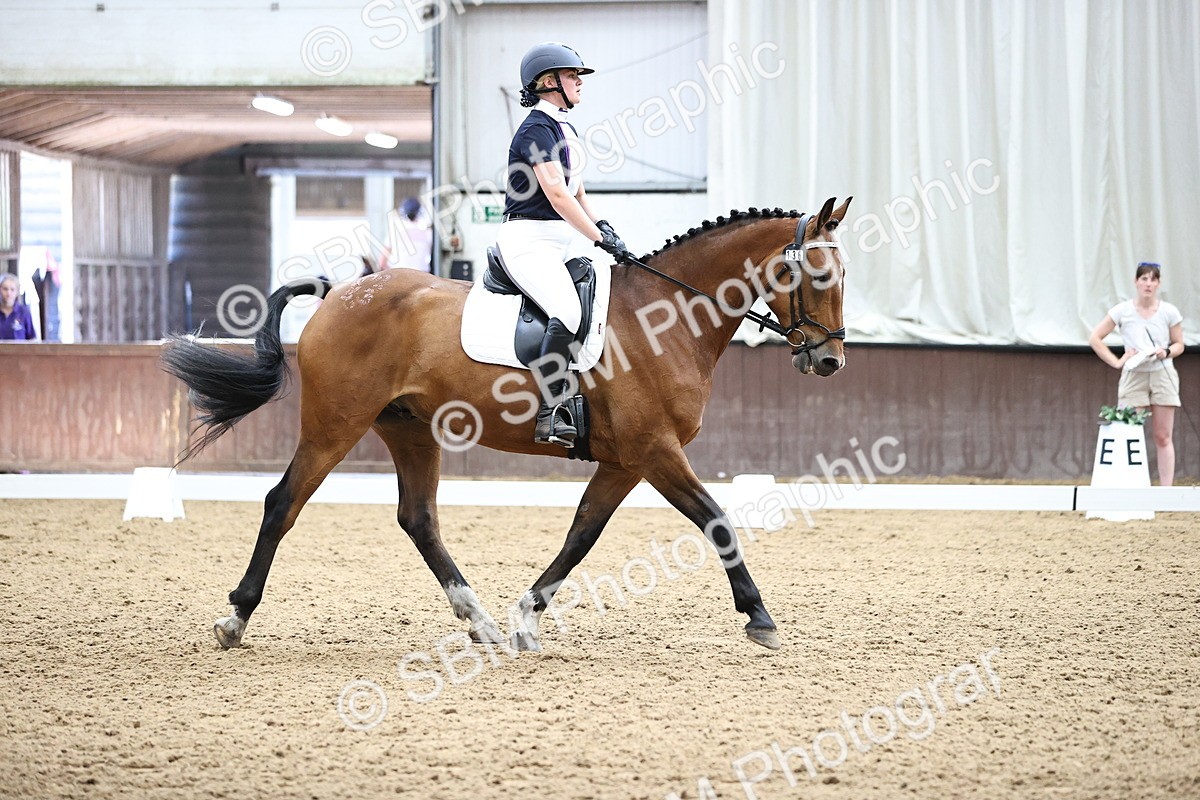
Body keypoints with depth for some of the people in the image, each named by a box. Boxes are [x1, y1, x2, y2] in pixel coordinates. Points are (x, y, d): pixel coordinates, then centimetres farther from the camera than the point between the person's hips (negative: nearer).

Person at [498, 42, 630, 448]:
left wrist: (603, 227, 5)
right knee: (568, 310, -30)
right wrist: (600, 237, -17)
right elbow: (556, 194, -19)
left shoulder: (565, 129, 19)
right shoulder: (537, 129, -11)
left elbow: (578, 193, 23)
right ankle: (549, 414, -35)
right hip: (529, 239, -11)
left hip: (560, 243, 11)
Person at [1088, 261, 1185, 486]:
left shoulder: (1169, 312, 1)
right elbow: (1094, 338, 2)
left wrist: (1166, 353, -12)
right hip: (1134, 375, -1)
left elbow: (1179, 345, 10)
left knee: (1163, 437, 1)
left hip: (1162, 374, 1)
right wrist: (1116, 362, -6)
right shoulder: (1123, 311, -1)